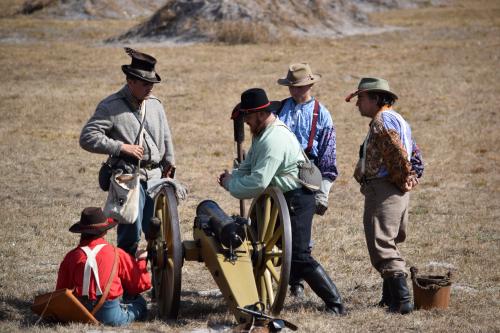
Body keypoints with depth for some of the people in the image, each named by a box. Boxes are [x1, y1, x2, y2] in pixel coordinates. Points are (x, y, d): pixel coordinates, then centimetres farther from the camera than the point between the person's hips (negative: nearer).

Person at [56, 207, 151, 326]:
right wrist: (140, 261, 26)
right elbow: (141, 284, 8)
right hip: (111, 316, -2)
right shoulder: (116, 254, -3)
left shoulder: (71, 257, 1)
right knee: (139, 302, 22)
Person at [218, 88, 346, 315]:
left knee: (298, 257, -11)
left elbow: (258, 183, -28)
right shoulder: (262, 133, 10)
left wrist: (231, 185, -13)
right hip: (281, 199, 11)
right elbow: (249, 166, 12)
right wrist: (232, 176, -7)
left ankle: (335, 303, -7)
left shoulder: (274, 139, -24)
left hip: (296, 201, -11)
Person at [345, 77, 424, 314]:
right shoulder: (397, 119, 21)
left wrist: (404, 178, -14)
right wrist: (412, 178, 12)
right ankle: (390, 296, 26)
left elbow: (397, 153, -26)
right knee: (389, 243, 19)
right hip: (398, 191, 11)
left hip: (383, 189, -11)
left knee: (382, 244, -11)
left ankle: (401, 301, -16)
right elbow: (415, 154, 23)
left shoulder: (382, 121, -14)